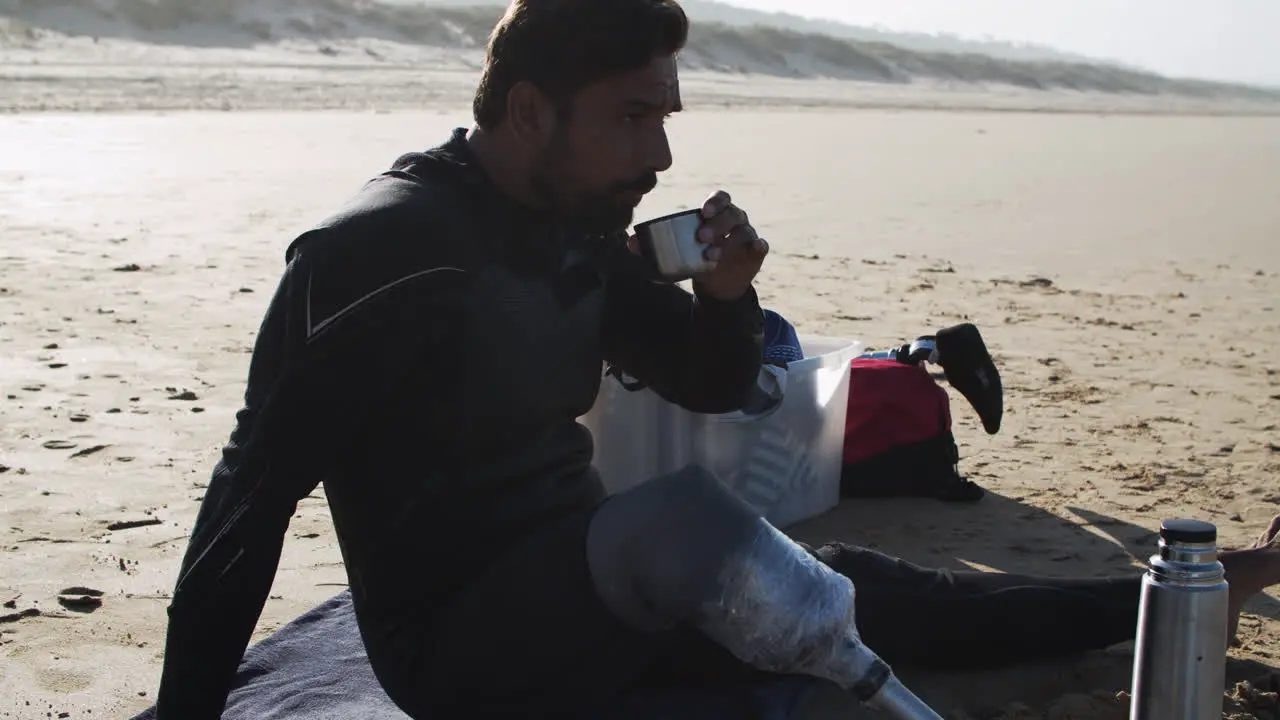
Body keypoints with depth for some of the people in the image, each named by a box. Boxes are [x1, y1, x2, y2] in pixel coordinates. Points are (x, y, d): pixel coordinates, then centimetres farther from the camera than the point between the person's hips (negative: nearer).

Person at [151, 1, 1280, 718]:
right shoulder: (380, 250, -20)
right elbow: (256, 488, -19)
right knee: (683, 515, -34)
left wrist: (724, 296, -9)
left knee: (851, 586, 6)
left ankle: (1161, 599, 19)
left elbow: (710, 387, 13)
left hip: (582, 588, 8)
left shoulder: (581, 239, 4)